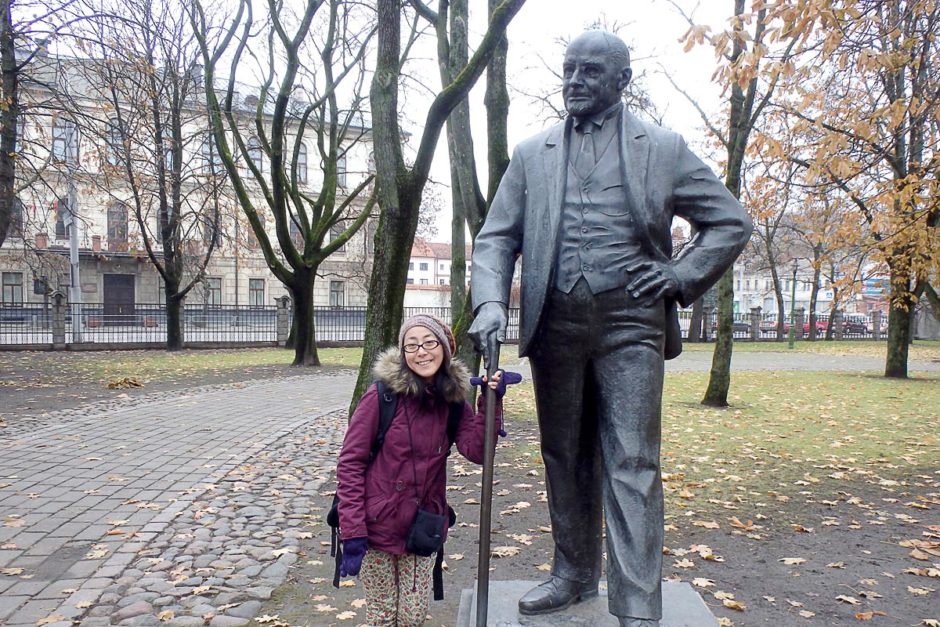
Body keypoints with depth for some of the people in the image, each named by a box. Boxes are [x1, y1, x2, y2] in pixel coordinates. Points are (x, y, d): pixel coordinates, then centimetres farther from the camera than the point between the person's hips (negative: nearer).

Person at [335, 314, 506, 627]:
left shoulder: (453, 400, -1)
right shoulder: (381, 395, -15)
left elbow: (477, 450, -12)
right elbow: (349, 463, -14)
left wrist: (492, 402, -23)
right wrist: (352, 533, -17)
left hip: (422, 528, 4)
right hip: (377, 526, -3)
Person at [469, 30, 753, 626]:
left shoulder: (663, 147, 7)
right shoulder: (532, 154, 12)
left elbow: (732, 222, 10)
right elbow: (496, 238, 6)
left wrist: (680, 278, -4)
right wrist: (491, 303, -11)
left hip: (630, 320, -2)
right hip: (555, 320, 3)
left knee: (632, 464, -4)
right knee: (565, 458, 12)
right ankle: (574, 576, 28)